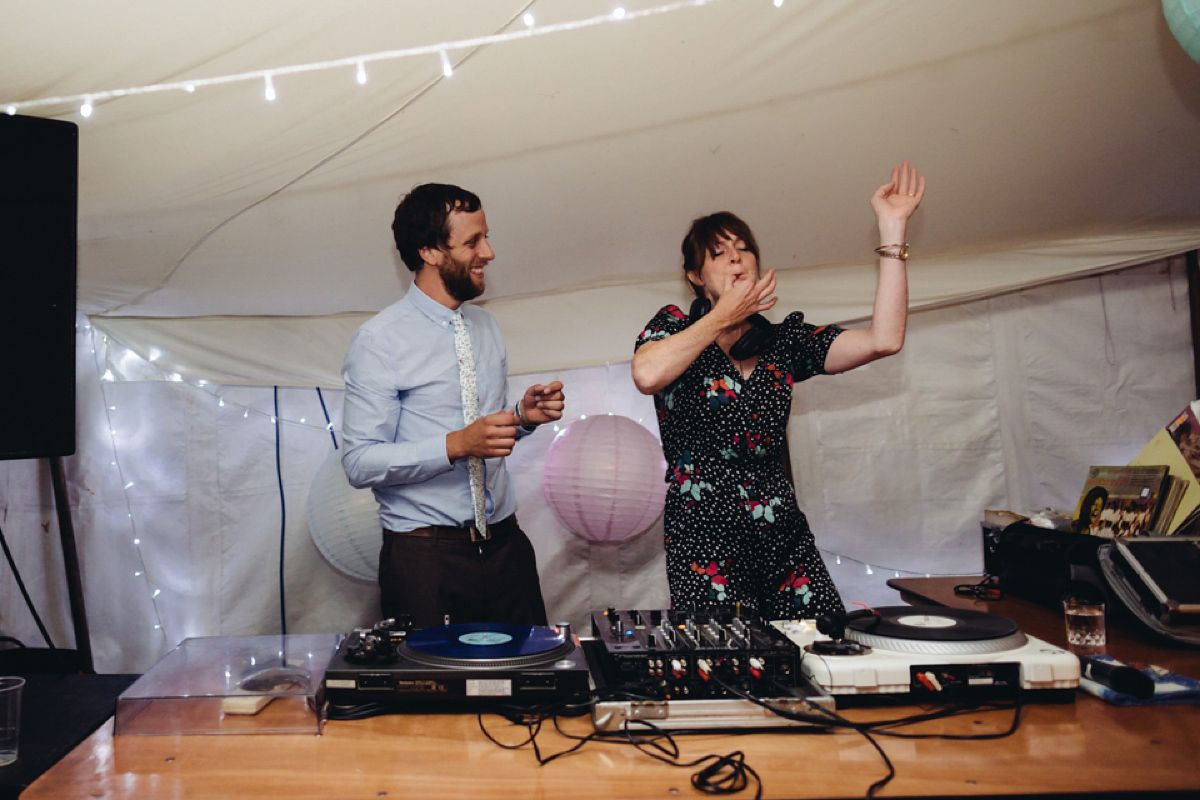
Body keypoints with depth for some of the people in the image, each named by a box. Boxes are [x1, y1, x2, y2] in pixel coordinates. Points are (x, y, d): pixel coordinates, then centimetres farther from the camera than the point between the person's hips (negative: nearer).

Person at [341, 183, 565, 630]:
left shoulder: (485, 326, 13)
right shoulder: (379, 341, -10)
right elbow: (360, 464, -14)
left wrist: (523, 416, -1)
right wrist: (456, 445, -24)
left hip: (505, 544, 6)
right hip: (425, 559, -6)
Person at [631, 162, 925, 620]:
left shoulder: (785, 340, 11)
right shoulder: (675, 326, 4)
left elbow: (883, 340, -3)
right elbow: (647, 375, -20)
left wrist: (892, 228, -1)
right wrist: (723, 316, -8)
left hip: (784, 535, 4)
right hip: (704, 537, -3)